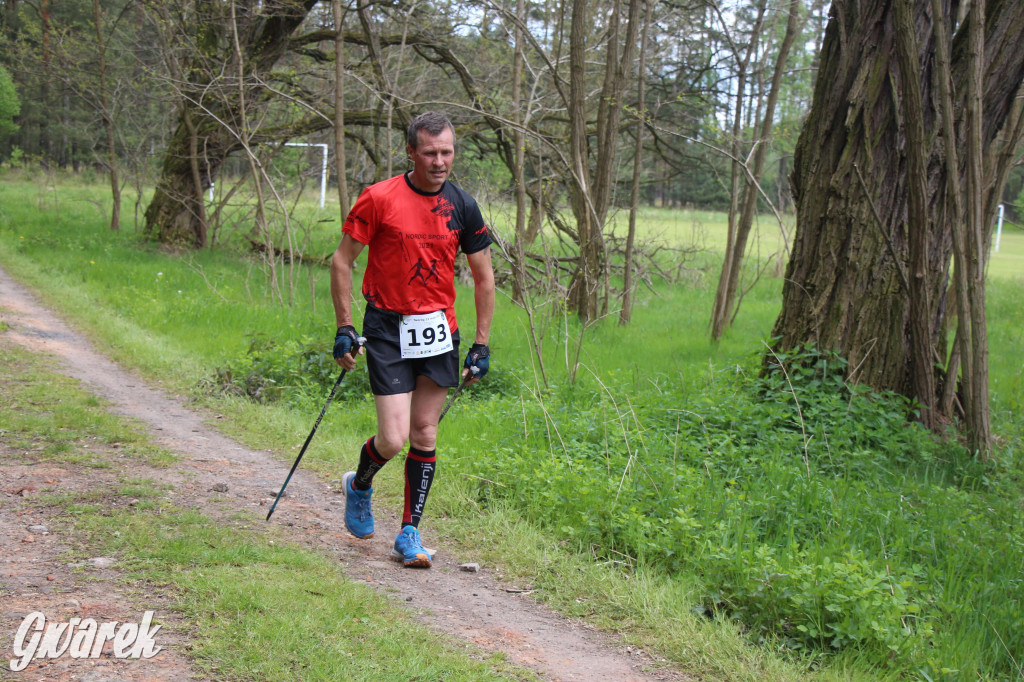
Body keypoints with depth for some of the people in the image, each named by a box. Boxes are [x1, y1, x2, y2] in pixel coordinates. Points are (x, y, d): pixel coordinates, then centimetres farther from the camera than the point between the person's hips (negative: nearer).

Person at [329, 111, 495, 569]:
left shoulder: (462, 207, 2)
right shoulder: (379, 199, -8)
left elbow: (483, 278, 10)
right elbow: (342, 261, -1)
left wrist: (481, 345, 6)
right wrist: (344, 328, -5)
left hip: (439, 332, 4)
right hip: (388, 329, -3)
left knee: (425, 435, 5)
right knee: (393, 440, -8)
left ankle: (409, 534, 16)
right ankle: (359, 486, 25)